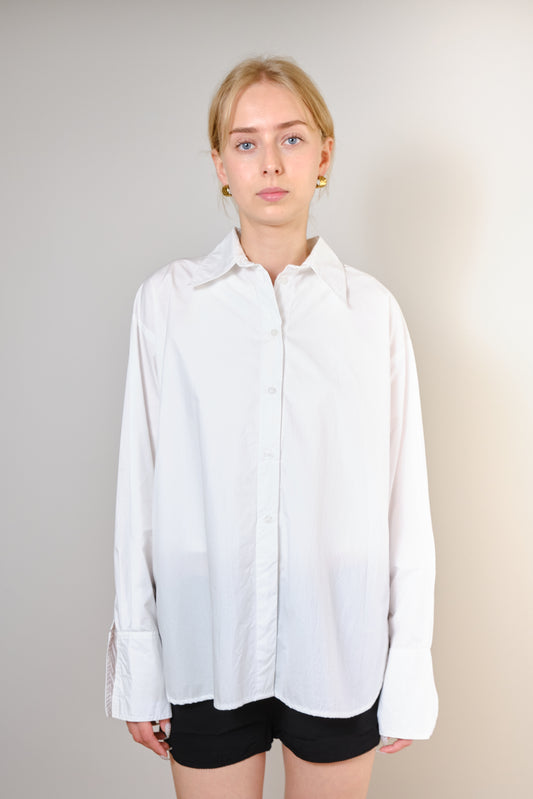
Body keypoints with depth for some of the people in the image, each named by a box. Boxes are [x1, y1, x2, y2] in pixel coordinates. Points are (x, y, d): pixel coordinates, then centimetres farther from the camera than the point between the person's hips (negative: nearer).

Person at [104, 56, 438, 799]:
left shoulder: (373, 309, -4)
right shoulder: (166, 300, -4)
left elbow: (405, 498, -2)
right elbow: (140, 488, -3)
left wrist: (409, 671, 1)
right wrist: (136, 666, 0)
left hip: (341, 651, 1)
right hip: (206, 649, 0)